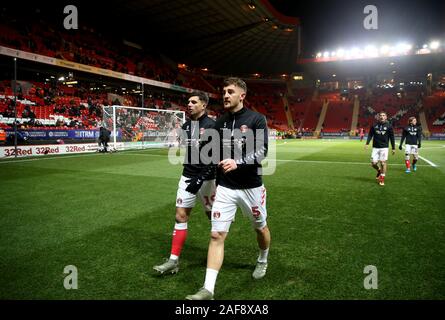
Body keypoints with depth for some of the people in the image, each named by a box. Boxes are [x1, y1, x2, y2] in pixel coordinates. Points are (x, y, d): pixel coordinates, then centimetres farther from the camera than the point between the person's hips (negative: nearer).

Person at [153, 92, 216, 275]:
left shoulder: (212, 126, -13)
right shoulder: (186, 126, 8)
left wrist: (201, 178, -21)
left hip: (206, 178, -5)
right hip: (188, 177, 6)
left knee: (213, 215, 11)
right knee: (181, 216, 1)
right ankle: (173, 261, 7)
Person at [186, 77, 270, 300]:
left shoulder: (256, 119, -8)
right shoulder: (220, 122, 5)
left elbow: (262, 151, -16)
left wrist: (237, 162, -31)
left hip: (251, 187, -2)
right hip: (225, 188, 3)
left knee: (260, 227, 19)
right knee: (216, 235, -5)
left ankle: (263, 261, 49)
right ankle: (208, 290, 1)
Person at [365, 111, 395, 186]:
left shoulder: (389, 126, -1)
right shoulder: (374, 126, 2)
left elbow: (392, 137, 4)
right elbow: (370, 135, 5)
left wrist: (393, 148, 4)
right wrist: (367, 143, -8)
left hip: (384, 147, -2)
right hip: (375, 147, 2)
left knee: (383, 162, -3)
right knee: (373, 163, -1)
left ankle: (382, 179, 11)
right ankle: (379, 170, 33)